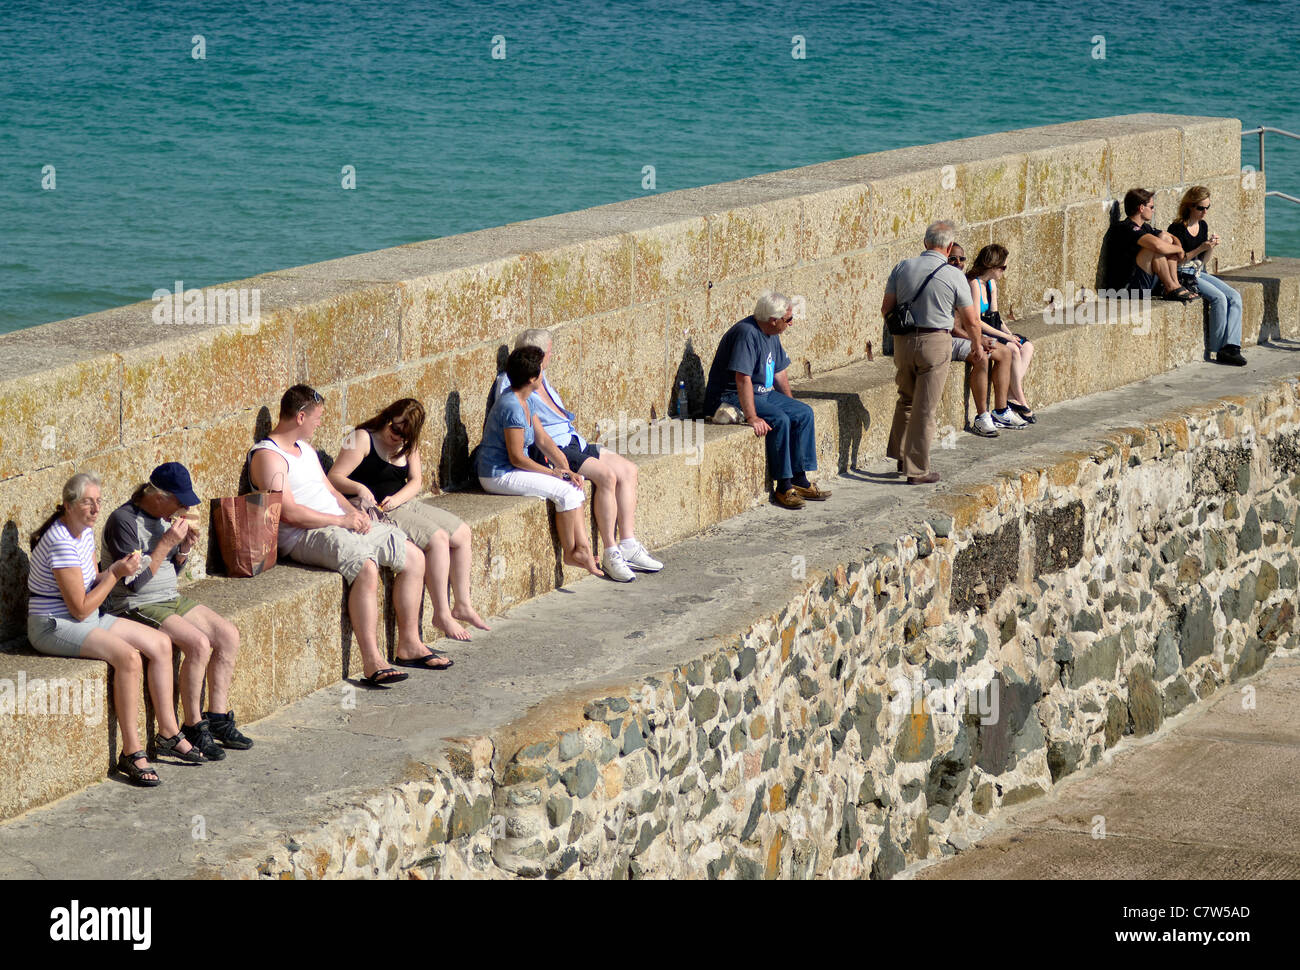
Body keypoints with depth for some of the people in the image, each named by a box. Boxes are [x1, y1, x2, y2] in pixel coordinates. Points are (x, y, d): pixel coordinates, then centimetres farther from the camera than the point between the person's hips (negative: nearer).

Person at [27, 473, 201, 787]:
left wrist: (116, 569, -5)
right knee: (128, 656, -29)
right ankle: (131, 753, -23)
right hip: (53, 626, -10)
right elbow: (81, 608, -22)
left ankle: (168, 734, 7)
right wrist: (115, 574, -17)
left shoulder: (85, 531, 6)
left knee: (161, 644, 1)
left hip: (87, 619, 10)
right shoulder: (61, 543, -23)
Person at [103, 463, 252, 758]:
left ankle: (218, 717, 3)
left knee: (228, 635, -4)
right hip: (136, 607, -9)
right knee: (198, 643, -26)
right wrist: (167, 542, -24)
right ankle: (193, 728, -15)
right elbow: (135, 582, -24)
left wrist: (185, 547, -2)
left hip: (172, 599, 9)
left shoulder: (165, 517, 9)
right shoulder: (124, 520, -18)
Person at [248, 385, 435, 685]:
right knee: (366, 568, -34)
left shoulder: (305, 449, 21)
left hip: (342, 524, 10)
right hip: (304, 537, -10)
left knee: (414, 557, 1)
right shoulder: (267, 456, -10)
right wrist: (342, 520, -16)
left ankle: (409, 644, 7)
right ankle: (372, 663, -35)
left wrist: (354, 512, 5)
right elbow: (289, 513, -19)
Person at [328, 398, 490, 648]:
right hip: (374, 510, -9)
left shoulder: (408, 445, 11)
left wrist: (397, 498, -13)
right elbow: (334, 477, -15)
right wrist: (359, 489, -34)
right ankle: (442, 615, -18)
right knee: (437, 539, -24)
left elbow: (415, 481, 8)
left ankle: (463, 606, 13)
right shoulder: (362, 439, -12)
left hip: (402, 504, 9)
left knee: (462, 533, 3)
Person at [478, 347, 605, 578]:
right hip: (498, 476, -10)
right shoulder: (512, 407, -24)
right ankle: (570, 552, -3)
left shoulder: (525, 401, 8)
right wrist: (554, 472, -14)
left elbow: (543, 440, 10)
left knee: (574, 485, 2)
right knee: (565, 491, -15)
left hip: (512, 471, 10)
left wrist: (565, 469, -3)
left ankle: (582, 548, -4)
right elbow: (517, 458, -22)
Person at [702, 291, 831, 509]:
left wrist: (791, 404, 17)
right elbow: (743, 379, -31)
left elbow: (780, 372, 22)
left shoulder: (771, 335, 9)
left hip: (763, 393, 10)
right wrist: (752, 418, -35)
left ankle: (799, 480, -2)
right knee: (779, 420, -28)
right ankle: (783, 487, -21)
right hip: (731, 397, -10)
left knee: (804, 413, -2)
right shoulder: (747, 334, -23)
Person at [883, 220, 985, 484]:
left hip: (903, 341, 4)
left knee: (906, 399, 23)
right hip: (935, 343, -4)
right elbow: (970, 321, -2)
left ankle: (900, 455, 24)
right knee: (925, 408, 1)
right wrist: (977, 348, 15)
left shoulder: (903, 268, 2)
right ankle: (918, 470, 5)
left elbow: (886, 308, 5)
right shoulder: (953, 275, -7)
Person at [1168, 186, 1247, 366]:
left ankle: (1231, 346, -21)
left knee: (1235, 297, -12)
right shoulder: (1177, 229, -11)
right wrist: (1200, 248, -19)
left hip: (1198, 274, 8)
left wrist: (1212, 247, -4)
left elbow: (1204, 261, 15)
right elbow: (1176, 261, -14)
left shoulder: (1203, 226, 12)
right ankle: (1219, 349, -16)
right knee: (1219, 297, -25)